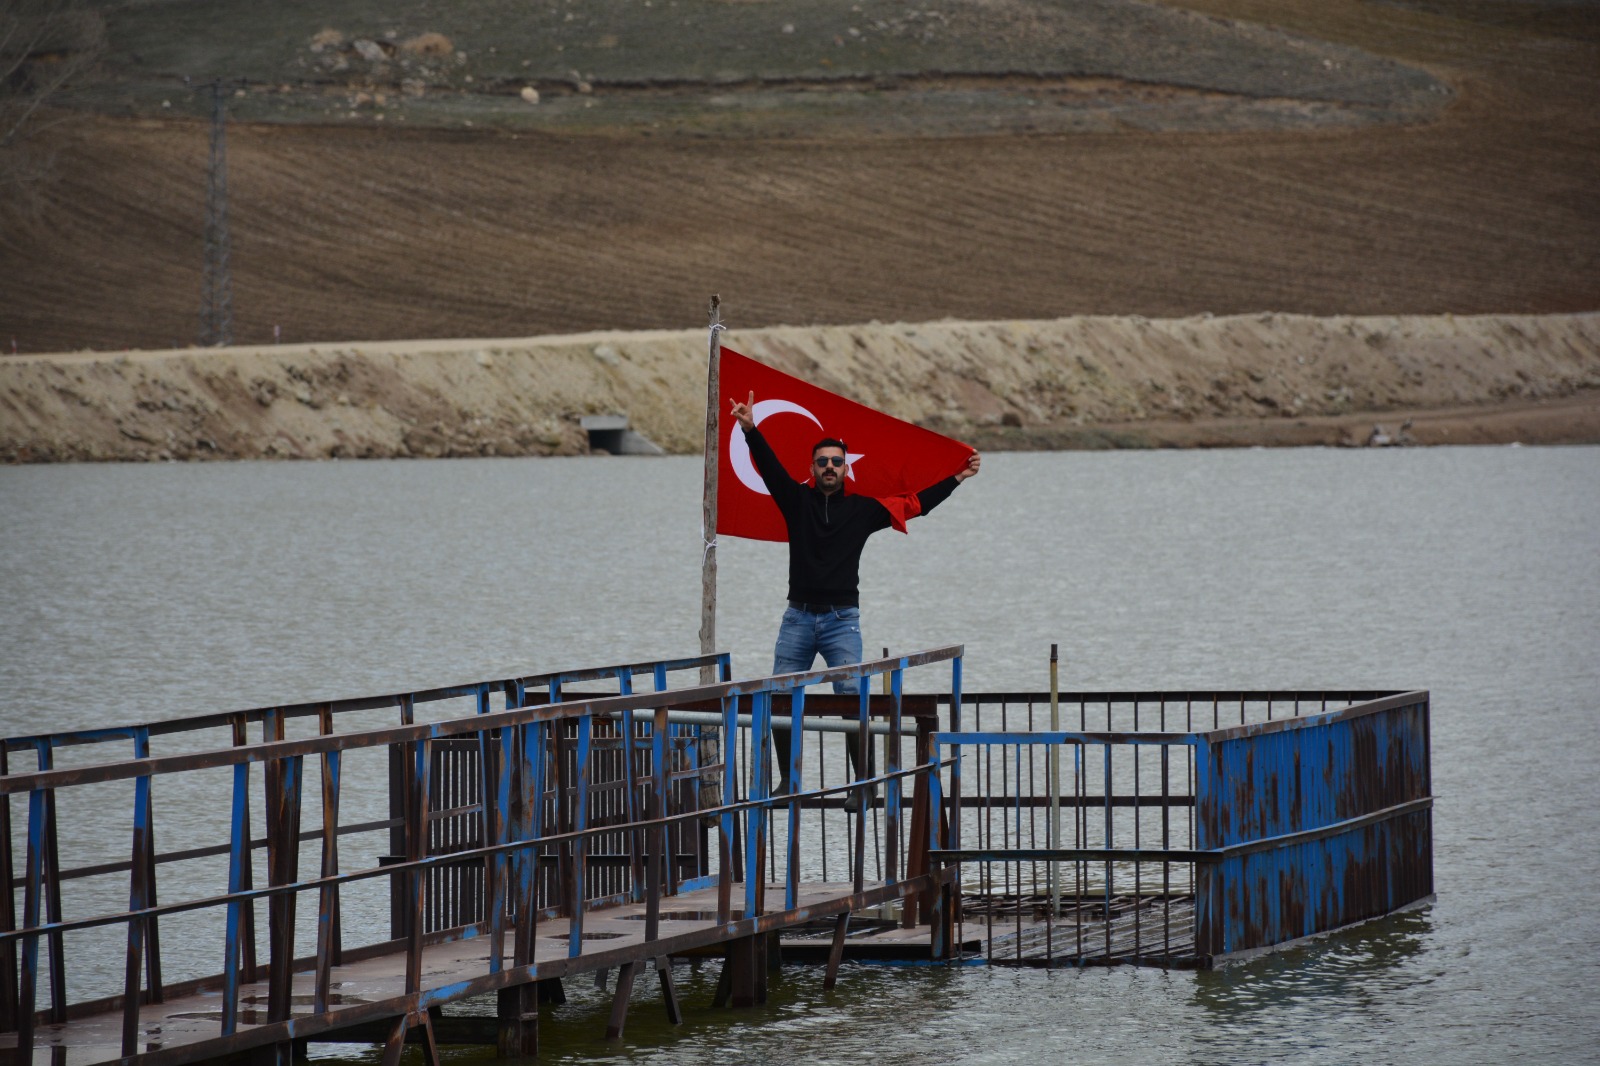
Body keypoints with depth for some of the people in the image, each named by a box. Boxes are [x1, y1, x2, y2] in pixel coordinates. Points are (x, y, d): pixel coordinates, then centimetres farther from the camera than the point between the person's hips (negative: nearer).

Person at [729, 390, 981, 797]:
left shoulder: (862, 508, 7)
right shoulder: (798, 500, 7)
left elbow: (915, 504, 12)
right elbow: (769, 467, -5)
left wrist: (956, 479, 10)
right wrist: (750, 430, -20)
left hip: (842, 618, -2)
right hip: (799, 617, 2)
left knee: (852, 698, -13)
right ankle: (787, 781, 12)